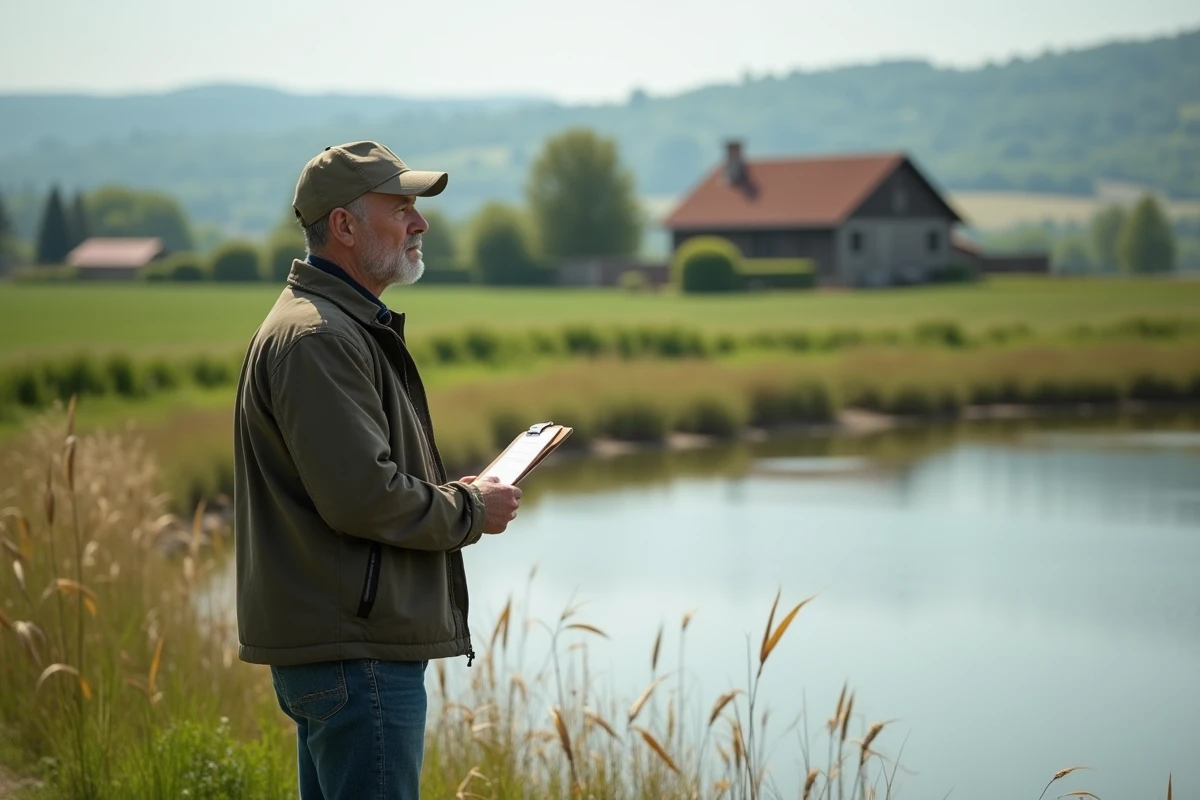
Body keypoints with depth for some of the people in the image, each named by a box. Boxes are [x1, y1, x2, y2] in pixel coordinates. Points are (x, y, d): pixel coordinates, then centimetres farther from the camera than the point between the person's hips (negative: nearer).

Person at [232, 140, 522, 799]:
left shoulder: (351, 326, 20)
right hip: (355, 654, -11)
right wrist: (470, 510, -8)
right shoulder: (316, 337, -16)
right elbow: (363, 497, -23)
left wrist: (451, 496, 9)